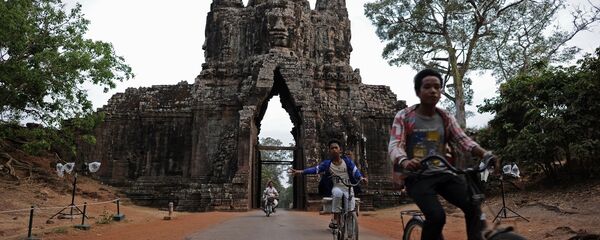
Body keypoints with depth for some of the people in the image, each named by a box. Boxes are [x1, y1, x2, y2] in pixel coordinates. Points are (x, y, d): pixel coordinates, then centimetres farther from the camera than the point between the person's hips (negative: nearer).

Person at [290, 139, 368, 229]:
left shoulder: (347, 160, -2)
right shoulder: (327, 163, -4)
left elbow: (355, 170, -7)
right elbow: (315, 169, -12)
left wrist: (361, 177, -29)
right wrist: (300, 172, -23)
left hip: (348, 188, 1)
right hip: (336, 187, -1)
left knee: (350, 210, -15)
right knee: (337, 192, -37)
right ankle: (335, 218, -23)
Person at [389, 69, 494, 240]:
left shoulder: (446, 118, 10)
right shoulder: (404, 117, -3)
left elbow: (463, 140, -1)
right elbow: (394, 145, -14)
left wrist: (484, 153, -23)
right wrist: (404, 162, -38)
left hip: (442, 174, 4)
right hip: (417, 176, -4)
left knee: (473, 206, -18)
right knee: (437, 216, -26)